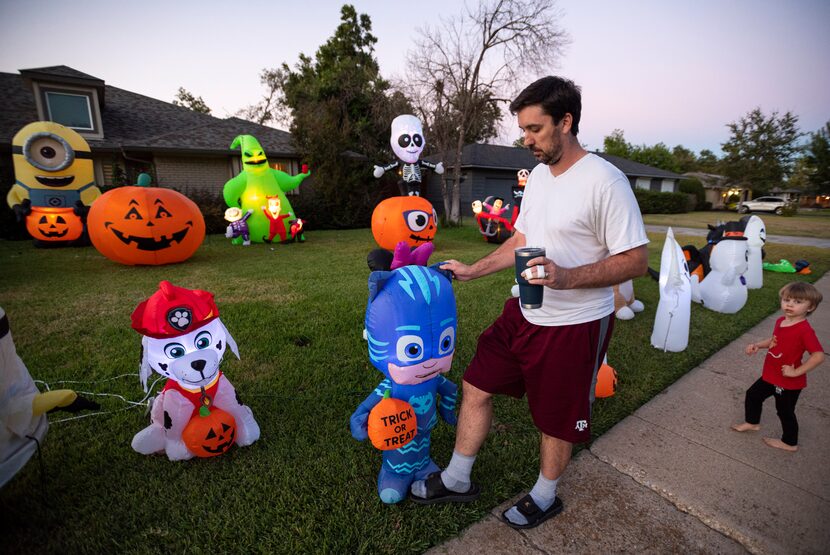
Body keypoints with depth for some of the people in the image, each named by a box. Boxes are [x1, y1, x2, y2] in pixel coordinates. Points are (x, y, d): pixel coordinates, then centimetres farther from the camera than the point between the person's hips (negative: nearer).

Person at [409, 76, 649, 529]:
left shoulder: (604, 181, -17)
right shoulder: (538, 174, 7)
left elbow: (636, 260, -17)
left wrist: (566, 278, -31)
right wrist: (471, 270, 11)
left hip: (575, 325, -7)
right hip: (524, 313, 8)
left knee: (558, 418, 13)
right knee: (476, 386, 12)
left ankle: (544, 497, 43)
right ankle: (457, 480, 34)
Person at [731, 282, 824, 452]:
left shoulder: (805, 330, -27)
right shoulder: (780, 321, -2)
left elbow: (818, 355, -30)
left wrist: (796, 372, -25)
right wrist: (757, 345, -2)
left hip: (789, 382, -7)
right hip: (770, 375, 8)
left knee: (785, 412, 12)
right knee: (753, 394, 22)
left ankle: (790, 443, 36)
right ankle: (752, 423, 45)